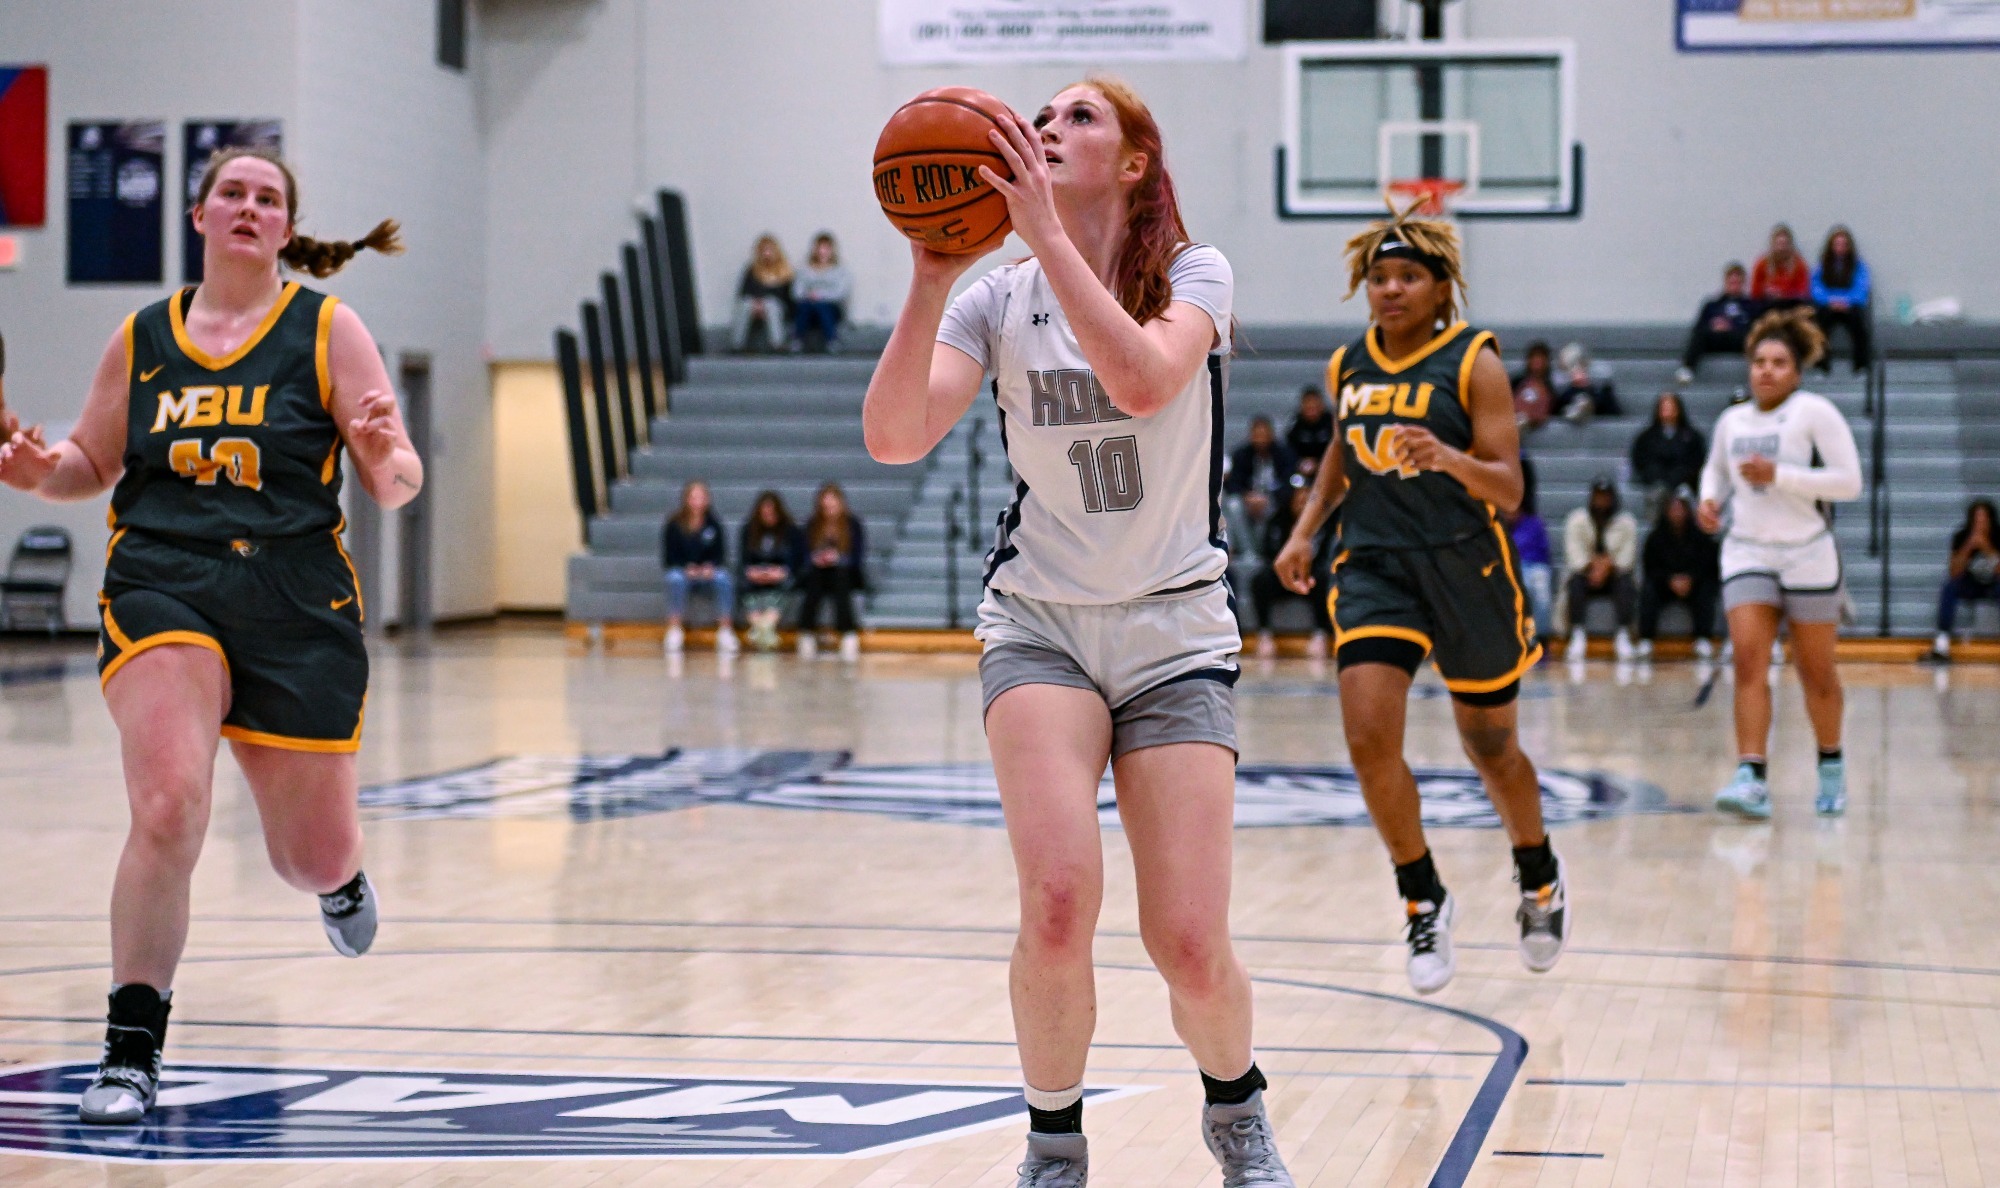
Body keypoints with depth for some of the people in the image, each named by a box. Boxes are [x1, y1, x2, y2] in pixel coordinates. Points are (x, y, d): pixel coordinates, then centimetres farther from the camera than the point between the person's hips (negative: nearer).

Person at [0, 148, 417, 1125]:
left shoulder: (325, 328, 3)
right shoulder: (143, 338, 10)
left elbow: (397, 485, 0)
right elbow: (93, 463, 20)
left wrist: (382, 456, -23)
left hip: (295, 602, 0)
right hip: (161, 586, 0)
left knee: (314, 858, 8)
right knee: (168, 805, -25)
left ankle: (339, 875, 49)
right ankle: (132, 1047, -13)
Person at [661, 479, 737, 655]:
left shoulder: (714, 524, 2)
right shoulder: (673, 525, -2)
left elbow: (721, 554, 3)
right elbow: (668, 557, -2)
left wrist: (711, 567, -18)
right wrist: (687, 568, -20)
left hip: (709, 572, 1)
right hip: (682, 571, -1)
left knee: (723, 578, -31)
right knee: (675, 579, -36)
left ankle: (725, 632, -30)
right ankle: (674, 632, -33)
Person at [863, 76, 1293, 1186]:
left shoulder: (1193, 275, -4)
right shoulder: (999, 297, 3)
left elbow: (1142, 379, -27)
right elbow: (895, 436, -13)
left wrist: (1045, 230, -29)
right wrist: (930, 274, -21)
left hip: (1174, 632, -1)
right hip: (1039, 622, 1)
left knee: (1190, 948, -9)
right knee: (1059, 904, -22)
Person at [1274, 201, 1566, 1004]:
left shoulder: (1474, 363, -9)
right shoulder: (1348, 367, 5)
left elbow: (1509, 488, -14)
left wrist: (1448, 458, -33)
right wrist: (1305, 530, 13)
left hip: (1465, 567, -3)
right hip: (1374, 566, 3)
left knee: (1491, 749, 12)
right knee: (1368, 736, -16)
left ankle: (1540, 879, 40)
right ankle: (1424, 900, 3)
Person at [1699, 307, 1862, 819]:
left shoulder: (1813, 411, -8)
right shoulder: (1732, 420, 7)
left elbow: (1850, 482, -14)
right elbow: (1715, 467, 27)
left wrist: (1779, 475, -20)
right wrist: (1710, 499, 5)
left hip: (1808, 555, -3)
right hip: (1746, 552, 3)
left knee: (1816, 671, 7)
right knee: (1748, 660, -14)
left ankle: (1831, 767, 29)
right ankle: (1751, 779, -20)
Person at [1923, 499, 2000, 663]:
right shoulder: (1962, 537, -13)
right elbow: (1953, 573, -19)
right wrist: (1968, 547, -31)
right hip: (1970, 586, 1)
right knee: (1950, 587, -30)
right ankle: (1942, 644, -36)